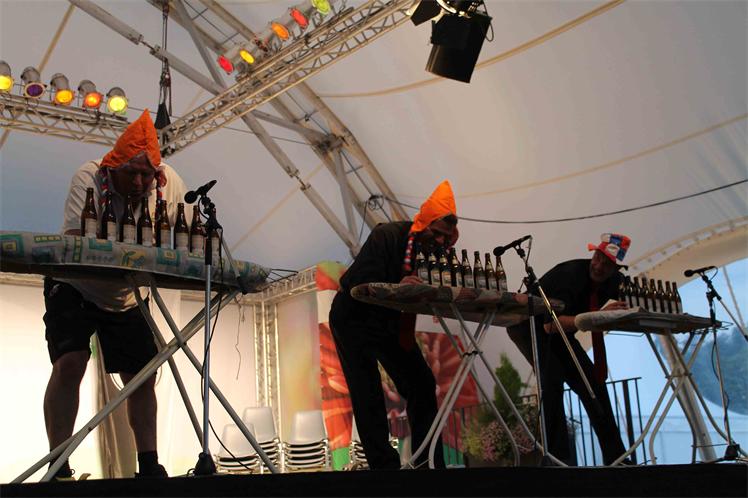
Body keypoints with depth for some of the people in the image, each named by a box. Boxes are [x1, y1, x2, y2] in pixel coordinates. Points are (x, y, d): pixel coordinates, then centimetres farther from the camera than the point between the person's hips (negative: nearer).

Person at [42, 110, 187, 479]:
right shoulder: (89, 177, -24)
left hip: (125, 298, 4)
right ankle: (58, 468, -13)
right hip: (74, 288, -4)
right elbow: (75, 240, -35)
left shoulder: (169, 182, -14)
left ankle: (149, 466, 11)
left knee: (142, 376, 2)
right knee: (69, 364, -20)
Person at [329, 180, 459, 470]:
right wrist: (395, 288, -49)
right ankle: (384, 464, 0)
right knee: (367, 397, -7)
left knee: (422, 385, 2)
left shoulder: (435, 249, -7)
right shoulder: (386, 236, -24)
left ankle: (429, 462, 10)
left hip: (394, 324, 6)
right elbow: (358, 283, -33)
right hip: (355, 320, -6)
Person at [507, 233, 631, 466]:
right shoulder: (571, 274, -33)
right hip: (529, 326, -7)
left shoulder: (615, 281, -9)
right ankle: (557, 455, -23)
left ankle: (615, 455, 10)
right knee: (553, 375, -28)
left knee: (593, 381, 0)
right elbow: (551, 325, -40)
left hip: (561, 330, 7)